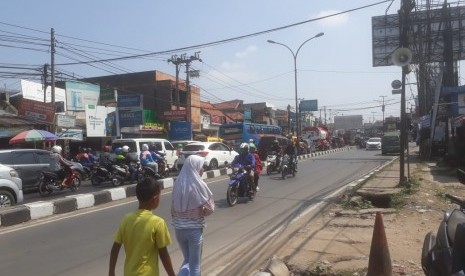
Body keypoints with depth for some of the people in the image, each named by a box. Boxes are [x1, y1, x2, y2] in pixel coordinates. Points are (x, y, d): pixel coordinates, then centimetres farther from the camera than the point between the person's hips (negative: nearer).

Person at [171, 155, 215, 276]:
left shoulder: (178, 183, 0)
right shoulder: (198, 185, -16)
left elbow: (173, 209, 6)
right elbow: (208, 209, -13)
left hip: (179, 229, 5)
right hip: (194, 229, -5)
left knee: (187, 260, 24)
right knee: (195, 264, 13)